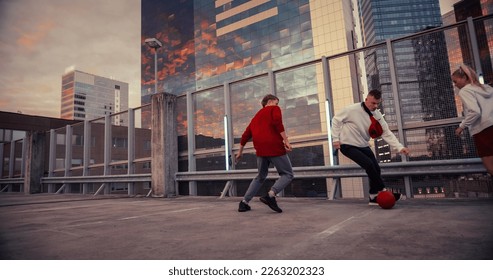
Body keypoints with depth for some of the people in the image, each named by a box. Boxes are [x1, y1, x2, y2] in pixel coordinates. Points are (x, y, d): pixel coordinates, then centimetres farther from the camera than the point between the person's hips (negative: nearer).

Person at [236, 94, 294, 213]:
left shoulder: (256, 116, 27)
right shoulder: (274, 109, 10)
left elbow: (246, 135, 26)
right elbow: (277, 122, -13)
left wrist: (240, 151, 33)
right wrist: (286, 140, -15)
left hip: (260, 149, 6)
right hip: (275, 147, -6)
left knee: (260, 177, 22)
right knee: (287, 174, 7)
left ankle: (244, 202, 14)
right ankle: (271, 195, -17)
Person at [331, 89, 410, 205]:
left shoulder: (377, 115, -5)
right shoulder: (352, 110, -21)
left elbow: (386, 133, -9)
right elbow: (336, 120, -10)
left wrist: (400, 147, -22)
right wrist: (336, 138, -13)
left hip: (363, 146, 7)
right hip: (347, 145, -6)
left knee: (375, 168, 3)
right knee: (369, 164, -22)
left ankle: (374, 197, 18)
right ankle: (383, 191, -6)